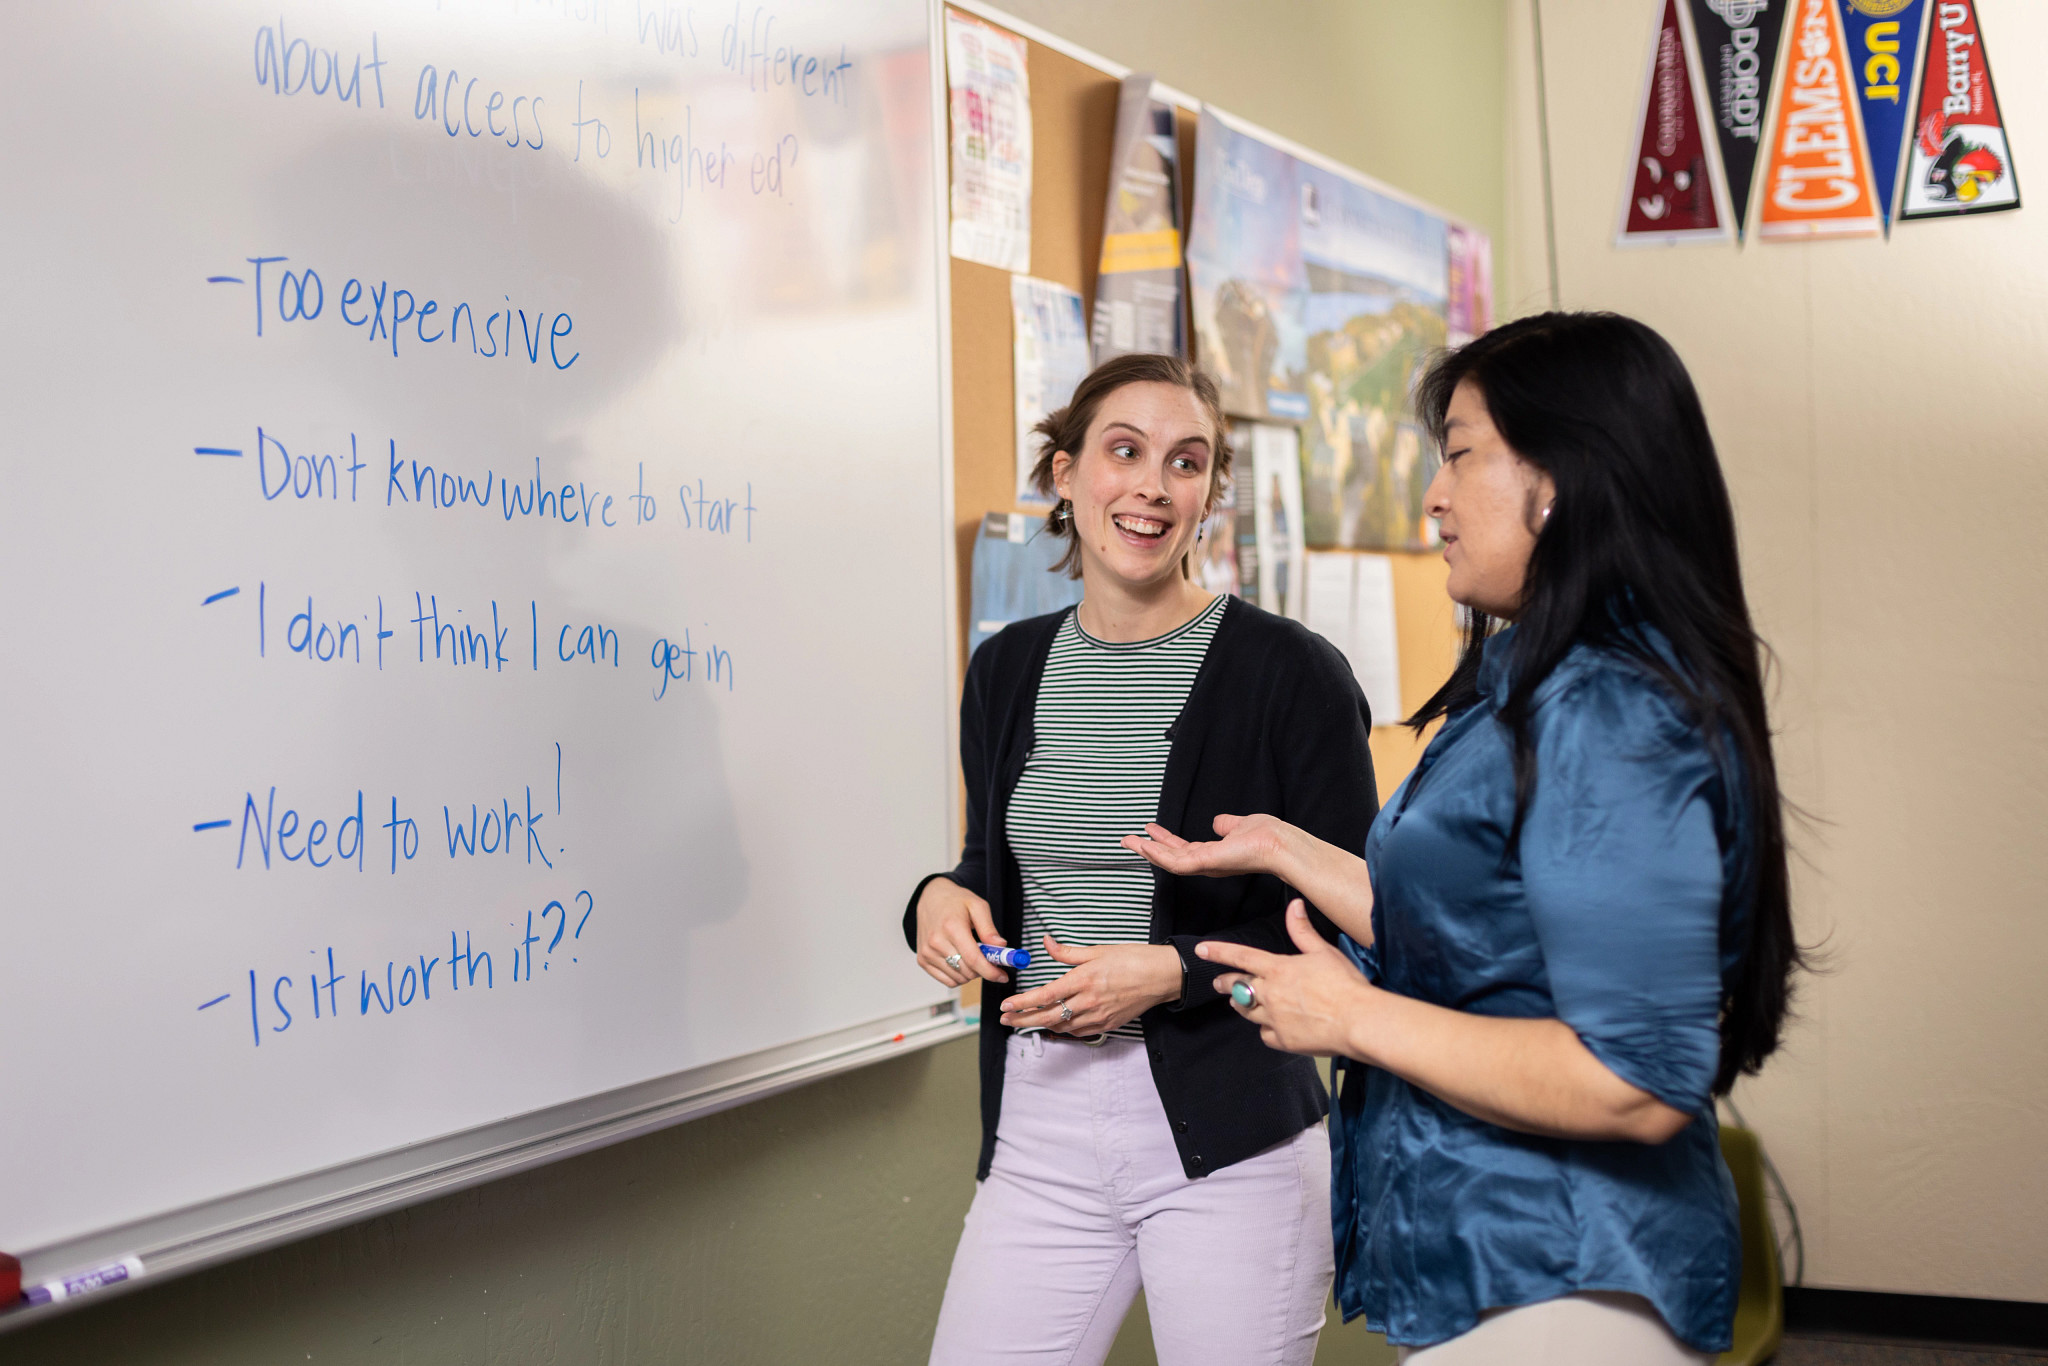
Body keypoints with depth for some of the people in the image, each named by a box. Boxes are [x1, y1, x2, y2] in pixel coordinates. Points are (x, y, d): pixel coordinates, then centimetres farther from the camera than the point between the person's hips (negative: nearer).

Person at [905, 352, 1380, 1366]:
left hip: (1233, 1139, -4)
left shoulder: (1290, 673, -8)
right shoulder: (1006, 670, 8)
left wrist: (1176, 971, -17)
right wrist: (945, 900, -2)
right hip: (1039, 1129, 4)